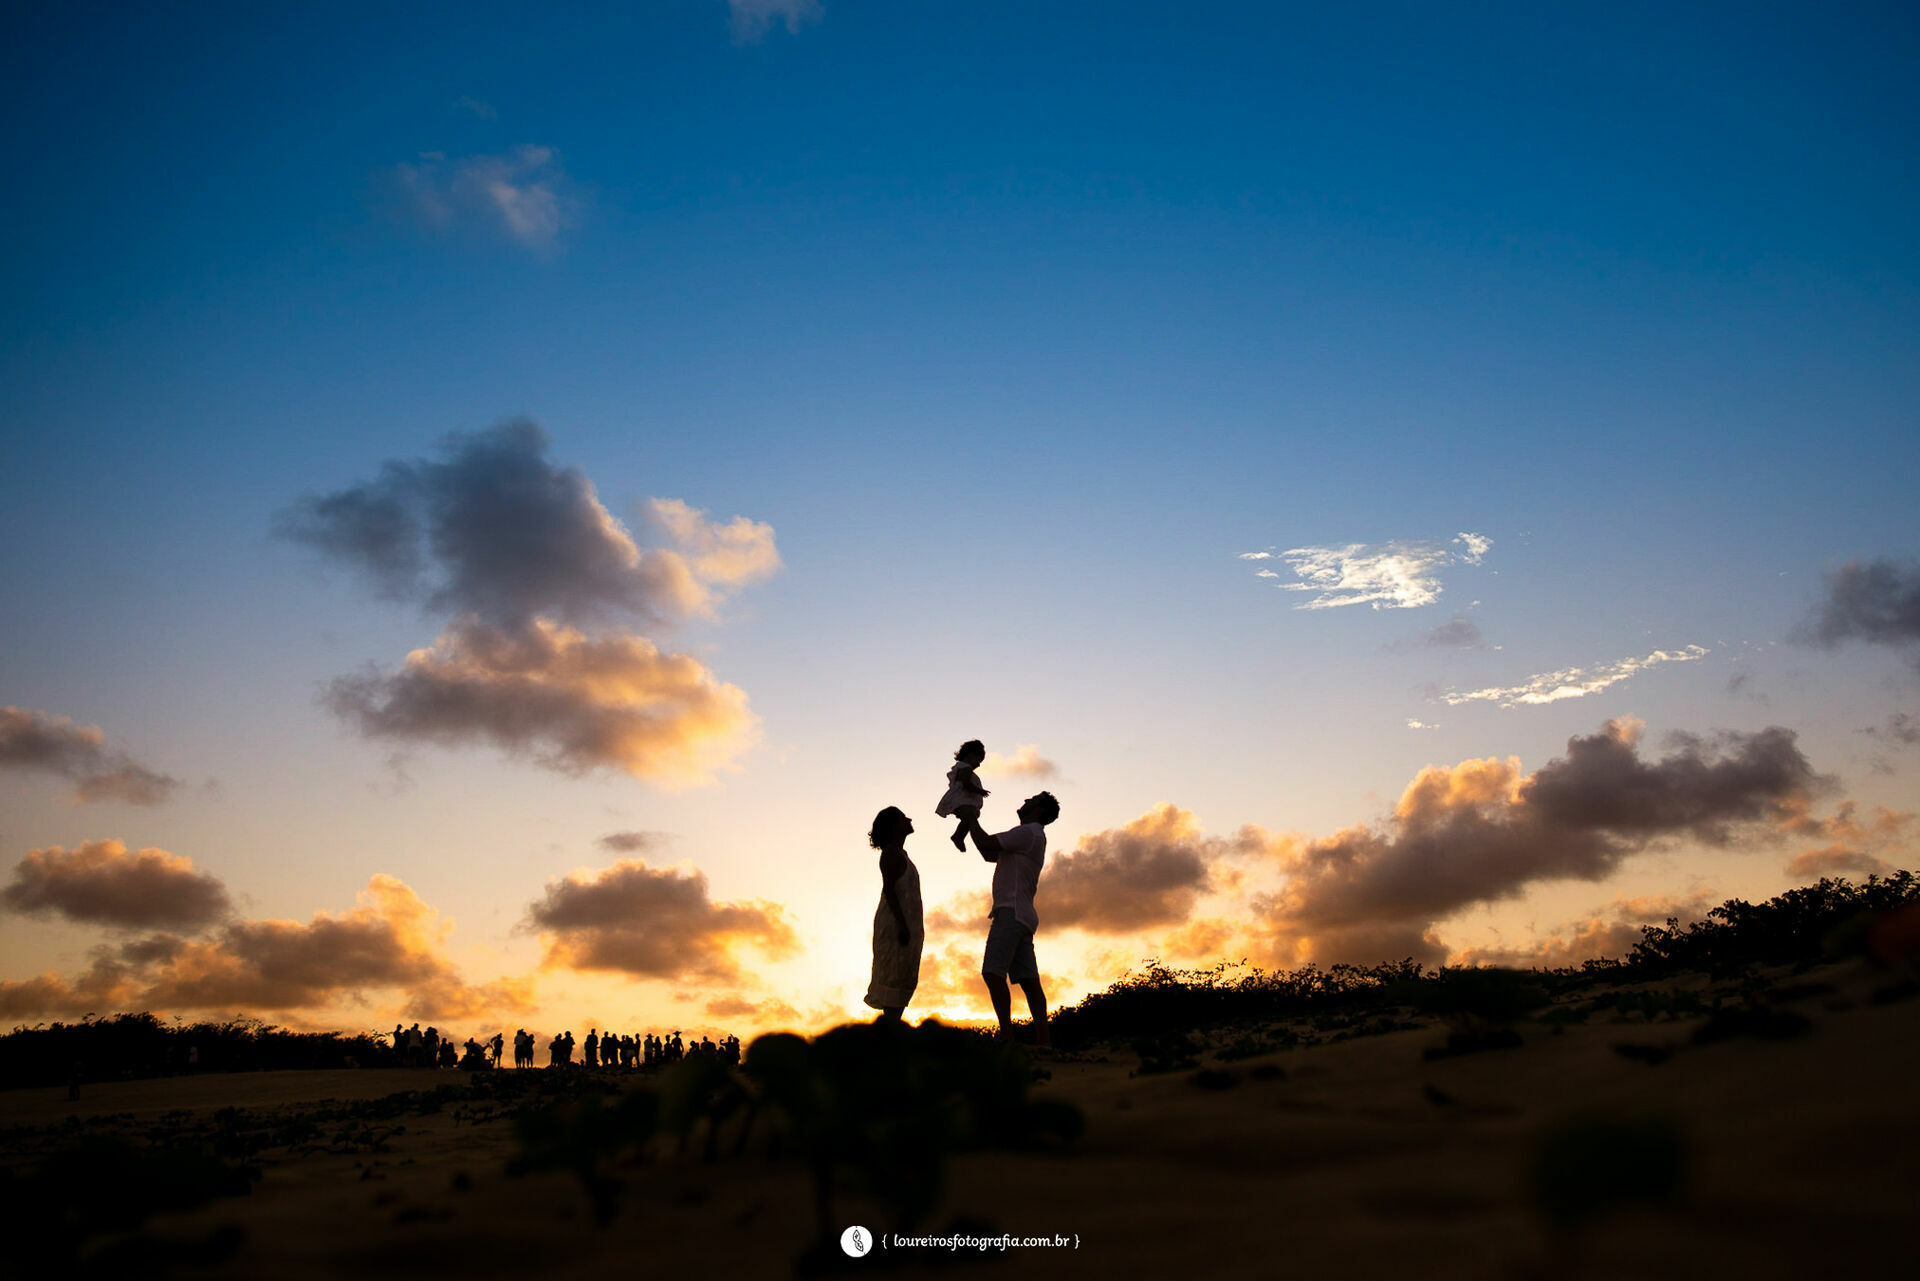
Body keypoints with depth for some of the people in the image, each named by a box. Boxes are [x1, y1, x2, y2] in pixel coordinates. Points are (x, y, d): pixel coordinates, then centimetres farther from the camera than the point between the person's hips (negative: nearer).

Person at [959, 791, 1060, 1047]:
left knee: (993, 972, -17)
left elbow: (985, 843, -12)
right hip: (1023, 917, 10)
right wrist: (970, 822, 26)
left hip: (1011, 911, -10)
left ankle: (1006, 1035, -23)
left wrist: (971, 820, 4)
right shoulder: (1030, 838, 26)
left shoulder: (1029, 832, -6)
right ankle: (1043, 1038, -1)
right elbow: (989, 854, 30)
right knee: (1028, 980, 3)